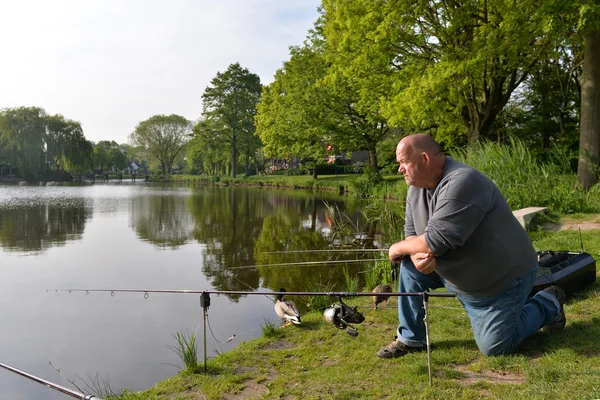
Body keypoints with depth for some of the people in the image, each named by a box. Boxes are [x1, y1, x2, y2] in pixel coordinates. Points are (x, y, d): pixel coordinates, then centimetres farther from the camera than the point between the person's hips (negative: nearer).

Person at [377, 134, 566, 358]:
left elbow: (436, 240, -36)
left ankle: (548, 304, 24)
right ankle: (410, 339, 7)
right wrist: (418, 256, -24)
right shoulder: (417, 188, -5)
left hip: (503, 279, -7)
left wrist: (398, 248, -19)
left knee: (494, 348, 3)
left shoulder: (462, 184, -33)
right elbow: (412, 232, -1)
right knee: (411, 266, -7)